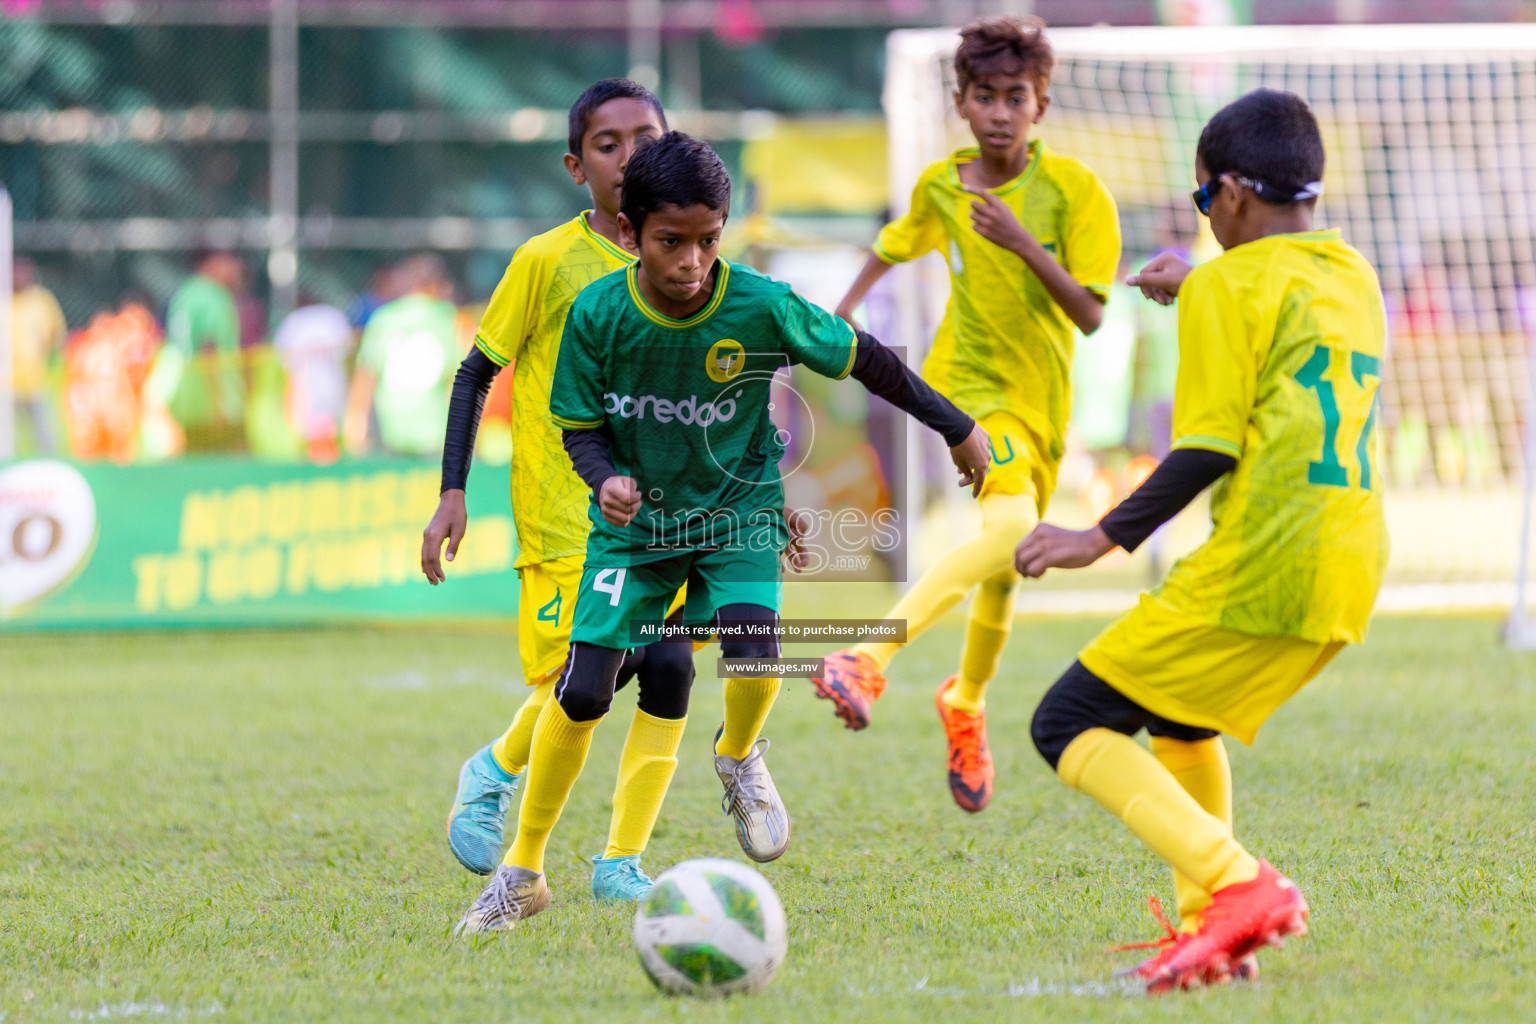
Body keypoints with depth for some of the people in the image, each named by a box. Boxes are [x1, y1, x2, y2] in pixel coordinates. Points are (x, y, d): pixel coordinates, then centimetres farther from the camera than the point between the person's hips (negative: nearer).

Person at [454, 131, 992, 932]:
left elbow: (862, 359, -6)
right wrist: (606, 479, -28)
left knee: (751, 638, -29)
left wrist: (956, 426, 4)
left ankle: (740, 758, 8)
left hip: (737, 508, -1)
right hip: (633, 520, 1)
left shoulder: (761, 308, -21)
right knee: (581, 691, -9)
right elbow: (581, 428, -5)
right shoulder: (598, 316, -18)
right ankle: (523, 873, 10)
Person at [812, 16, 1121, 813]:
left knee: (1001, 578, 16)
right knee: (1010, 528, -32)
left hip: (1037, 402, 3)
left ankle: (966, 702, 45)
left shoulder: (1074, 190, -7)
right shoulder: (940, 186, -1)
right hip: (964, 384, -2)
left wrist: (1025, 244, -26)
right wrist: (842, 312, 17)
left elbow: (1090, 315, -13)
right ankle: (868, 662, -39)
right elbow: (899, 242, 23)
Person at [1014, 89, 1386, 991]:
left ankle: (1238, 885, -20)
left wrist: (1104, 539, -8)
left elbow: (1209, 450, -12)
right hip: (1349, 576, 9)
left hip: (1256, 570, -9)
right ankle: (1206, 924, 22)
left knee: (1070, 724, -3)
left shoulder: (1230, 284, -5)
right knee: (1178, 717, 30)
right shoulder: (1355, 277, 17)